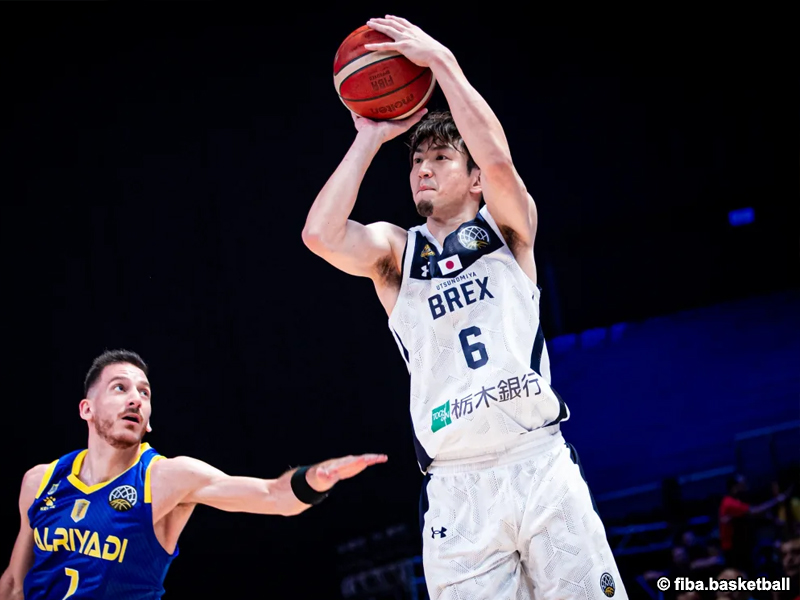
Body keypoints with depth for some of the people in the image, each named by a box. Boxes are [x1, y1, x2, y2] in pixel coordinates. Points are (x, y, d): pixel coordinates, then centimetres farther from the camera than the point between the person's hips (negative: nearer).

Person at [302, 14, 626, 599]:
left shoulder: (507, 230, 11)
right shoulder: (393, 250, 14)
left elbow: (498, 159, -12)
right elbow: (320, 234, -9)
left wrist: (441, 62, -9)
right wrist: (370, 138, 0)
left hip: (539, 461, -1)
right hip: (456, 487, 1)